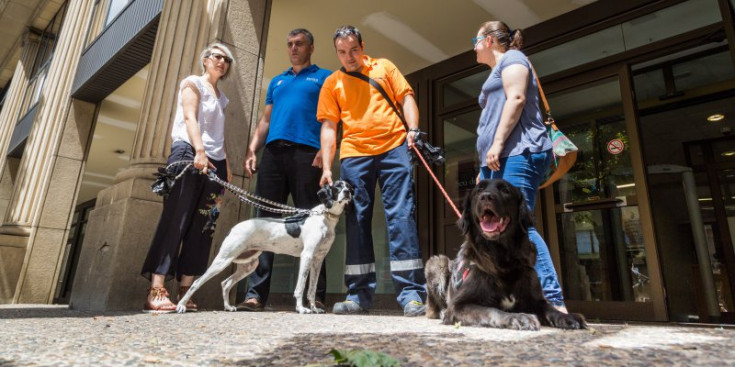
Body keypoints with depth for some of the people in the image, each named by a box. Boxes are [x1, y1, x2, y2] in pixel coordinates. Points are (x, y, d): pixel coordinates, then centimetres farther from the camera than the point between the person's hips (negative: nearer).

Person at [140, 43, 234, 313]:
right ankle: (156, 291, -12)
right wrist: (199, 151, -24)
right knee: (175, 222, -12)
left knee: (201, 228, -1)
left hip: (213, 163, 7)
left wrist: (226, 166, 14)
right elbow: (190, 117, -9)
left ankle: (185, 293, 0)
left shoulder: (221, 97, 27)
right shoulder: (193, 83, 8)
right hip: (188, 155, -6)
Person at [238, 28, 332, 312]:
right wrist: (252, 150, 11)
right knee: (264, 220, -3)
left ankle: (316, 295, -3)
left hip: (306, 152, -4)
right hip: (273, 152, 5)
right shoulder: (277, 81, 30)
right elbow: (265, 120, 25)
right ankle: (255, 294, -1)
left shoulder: (323, 77, 16)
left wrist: (324, 150, -12)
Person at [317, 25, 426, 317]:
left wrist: (413, 129, -7)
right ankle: (359, 295, 9)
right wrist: (326, 167, -2)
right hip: (354, 155, 1)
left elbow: (406, 98, 12)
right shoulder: (332, 83, 15)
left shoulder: (384, 67, 17)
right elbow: (328, 127, 9)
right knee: (357, 221, 1)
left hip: (394, 148, -1)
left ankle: (411, 294, -7)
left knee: (401, 215, -9)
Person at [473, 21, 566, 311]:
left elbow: (516, 99, -12)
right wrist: (485, 166, 26)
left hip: (516, 154, -10)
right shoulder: (498, 70, 33)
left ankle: (553, 300, -20)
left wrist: (497, 143, -21)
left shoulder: (511, 58, 6)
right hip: (501, 160, 10)